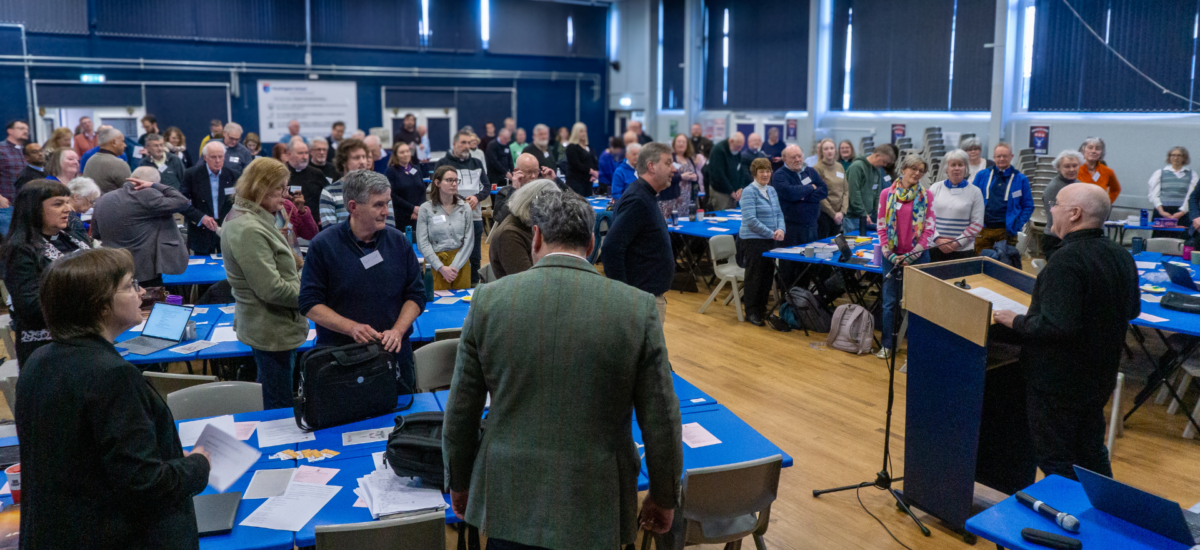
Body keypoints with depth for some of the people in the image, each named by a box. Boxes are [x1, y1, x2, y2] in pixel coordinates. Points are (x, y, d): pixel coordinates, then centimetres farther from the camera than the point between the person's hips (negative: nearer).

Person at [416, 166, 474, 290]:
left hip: (461, 261, 2)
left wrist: (455, 266, -11)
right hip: (435, 263, -2)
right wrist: (441, 267, -14)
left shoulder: (465, 207, 4)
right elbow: (422, 243, -6)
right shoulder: (426, 209, -2)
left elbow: (469, 240, 0)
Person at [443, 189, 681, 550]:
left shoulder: (489, 300, -8)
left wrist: (459, 485, 15)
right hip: (596, 507, 0)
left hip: (511, 501, 1)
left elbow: (461, 413, 0)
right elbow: (661, 422, -6)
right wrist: (664, 499, 9)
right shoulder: (638, 308, -11)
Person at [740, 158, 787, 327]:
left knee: (768, 275, 11)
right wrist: (771, 233, -17)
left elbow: (779, 213, 13)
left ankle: (762, 309, 24)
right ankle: (751, 313, 10)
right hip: (753, 241, -7)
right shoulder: (749, 192, -11)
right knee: (755, 276, 0)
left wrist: (781, 229, -7)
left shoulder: (771, 190, 12)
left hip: (770, 241, 7)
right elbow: (750, 220, -18)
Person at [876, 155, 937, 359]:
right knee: (890, 302, 6)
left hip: (918, 256, -1)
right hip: (892, 255, 1)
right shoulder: (887, 194, 2)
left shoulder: (927, 196, 0)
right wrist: (890, 254, -8)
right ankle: (887, 344, 17)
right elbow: (881, 226, 1)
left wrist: (913, 255, -11)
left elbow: (930, 228, -3)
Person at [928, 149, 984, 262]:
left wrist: (958, 242, -11)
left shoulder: (974, 192, 3)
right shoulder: (935, 188, 7)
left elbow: (977, 223, -1)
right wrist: (937, 239, -9)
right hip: (936, 248, 1)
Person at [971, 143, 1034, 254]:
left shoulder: (1020, 179, 5)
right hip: (983, 229, 1)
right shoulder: (982, 176, 8)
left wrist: (1018, 226, -5)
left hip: (1006, 231, -1)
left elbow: (1028, 206, 6)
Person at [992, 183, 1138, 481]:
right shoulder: (1121, 256, 3)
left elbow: (1057, 326, -33)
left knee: (1056, 461, 5)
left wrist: (1016, 321, -18)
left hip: (1058, 382, -9)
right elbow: (1132, 309, 18)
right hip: (1100, 378, 9)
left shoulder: (1066, 261, -26)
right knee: (1093, 455, 22)